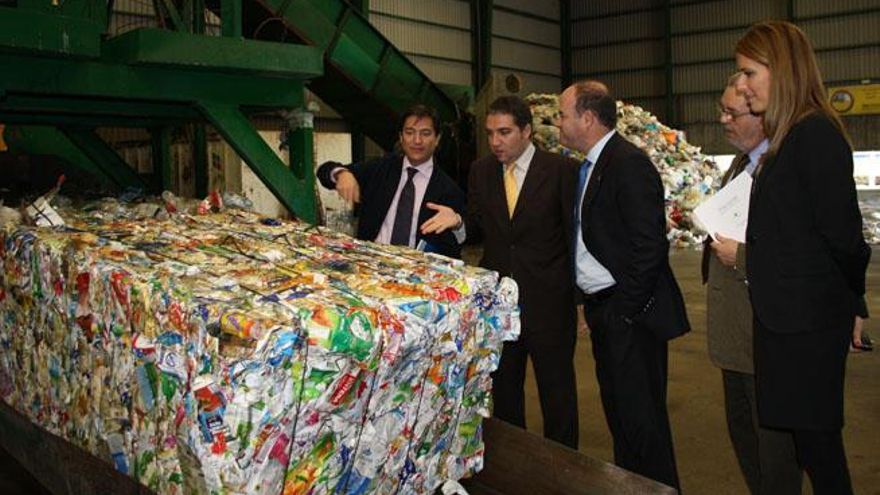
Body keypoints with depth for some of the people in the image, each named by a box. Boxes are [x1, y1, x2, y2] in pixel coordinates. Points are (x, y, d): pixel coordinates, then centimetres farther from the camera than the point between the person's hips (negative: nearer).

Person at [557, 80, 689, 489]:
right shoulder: (591, 166, 14)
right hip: (602, 311, 10)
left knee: (641, 416, -1)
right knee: (617, 410, 19)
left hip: (629, 314, -10)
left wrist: (623, 310, -18)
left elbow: (649, 245, -21)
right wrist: (593, 308, 12)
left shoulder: (629, 164, -16)